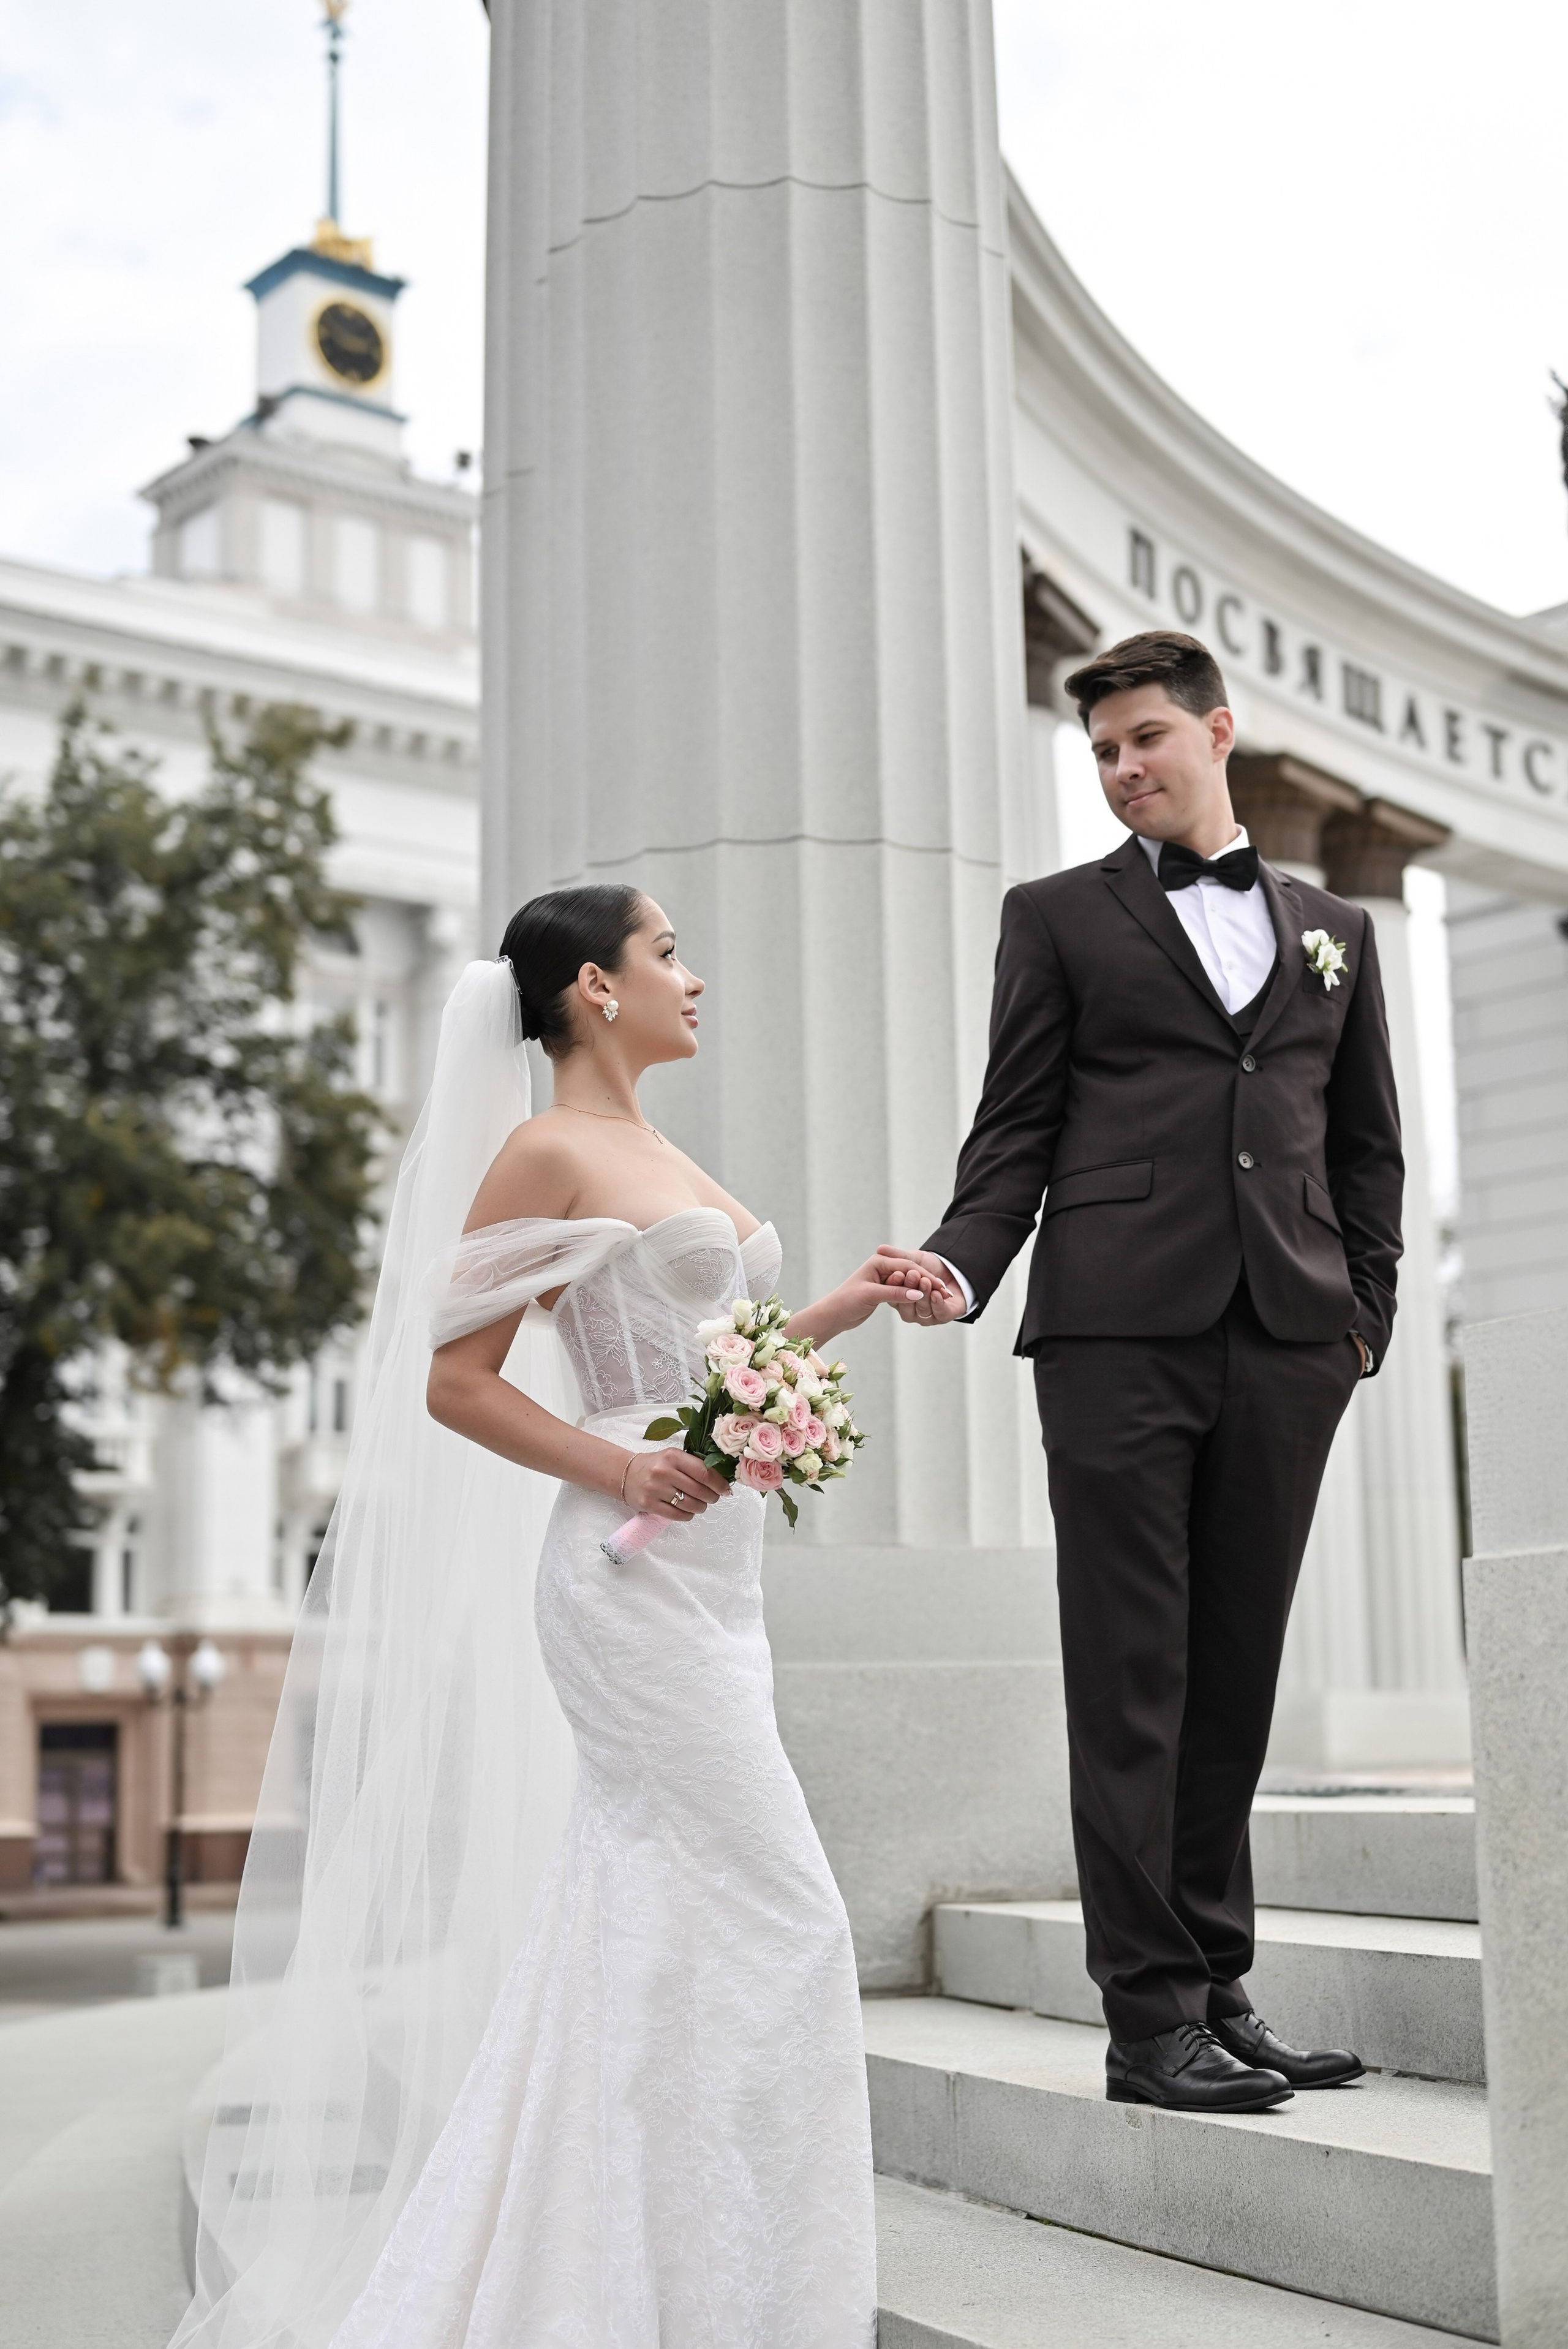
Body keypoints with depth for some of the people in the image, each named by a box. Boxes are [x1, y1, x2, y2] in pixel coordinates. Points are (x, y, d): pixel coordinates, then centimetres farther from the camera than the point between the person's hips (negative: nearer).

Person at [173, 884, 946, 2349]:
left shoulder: (658, 1157, 18)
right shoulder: (545, 1154, -8)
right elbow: (455, 1382, -11)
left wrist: (831, 1315, 11)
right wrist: (618, 1470, -22)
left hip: (705, 1578, 9)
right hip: (634, 1575, -9)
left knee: (640, 1926, 12)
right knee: (776, 1920, -7)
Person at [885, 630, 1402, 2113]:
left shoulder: (1330, 929, 20)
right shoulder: (1059, 916, 11)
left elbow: (1365, 1146, 19)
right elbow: (1015, 1131, 4)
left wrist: (1363, 1318, 8)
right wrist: (960, 1267, -12)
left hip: (1287, 1343, 3)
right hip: (1120, 1330, -3)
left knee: (1236, 1674, 7)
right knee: (1132, 1676, -3)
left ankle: (1218, 1988, 16)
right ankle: (1151, 2015, 1)